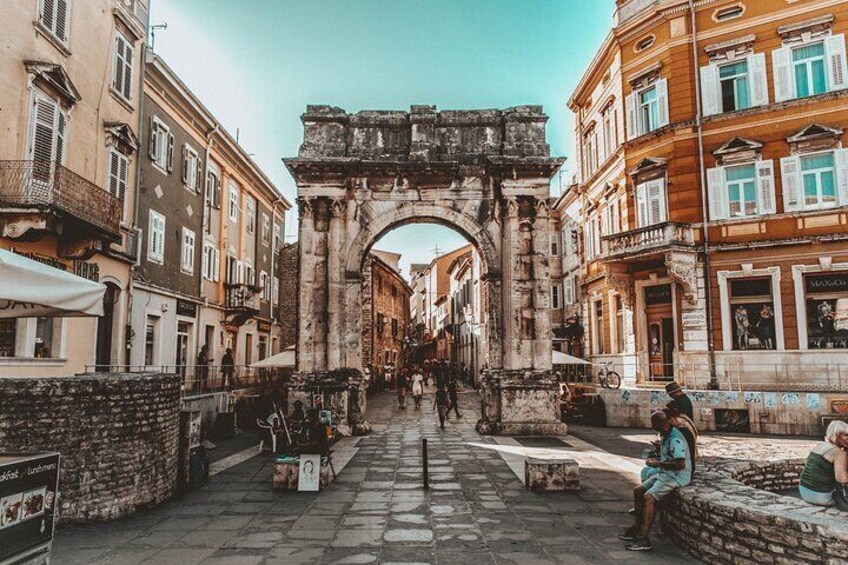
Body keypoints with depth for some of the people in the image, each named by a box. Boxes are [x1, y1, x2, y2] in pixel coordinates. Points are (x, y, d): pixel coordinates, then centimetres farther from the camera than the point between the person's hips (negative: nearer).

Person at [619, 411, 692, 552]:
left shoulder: (675, 440, -23)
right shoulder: (665, 436, 10)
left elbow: (681, 464, -29)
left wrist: (659, 464, -21)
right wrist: (656, 459, 7)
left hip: (677, 477, -11)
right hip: (664, 474, 11)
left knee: (649, 497, -25)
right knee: (638, 491, 7)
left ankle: (644, 539, -23)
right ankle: (638, 527, 13)